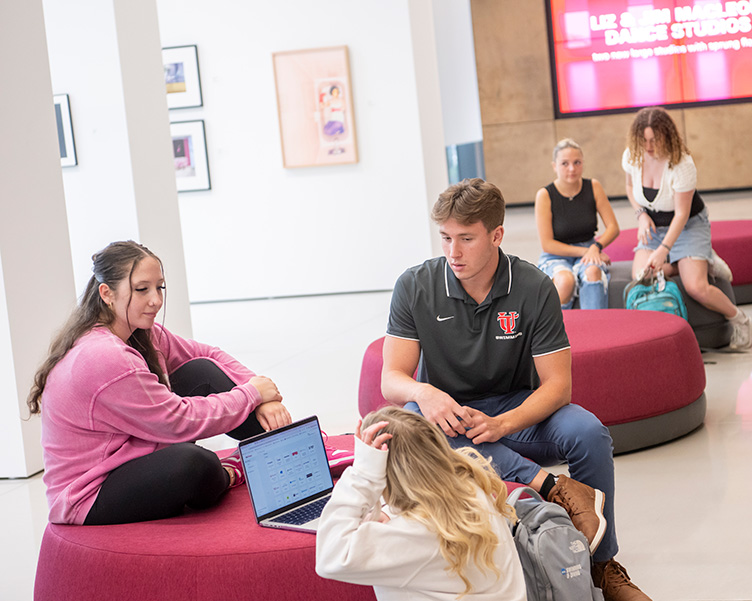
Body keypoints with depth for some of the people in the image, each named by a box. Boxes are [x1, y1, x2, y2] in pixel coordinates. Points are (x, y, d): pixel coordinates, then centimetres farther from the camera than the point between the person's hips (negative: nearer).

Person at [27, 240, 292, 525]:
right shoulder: (102, 358, -27)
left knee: (201, 372, 0)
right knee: (193, 464, -37)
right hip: (89, 500, -10)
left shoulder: (141, 335, 3)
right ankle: (231, 471, -2)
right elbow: (180, 422, -23)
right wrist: (252, 393, -12)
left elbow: (207, 355, 12)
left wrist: (263, 398, -5)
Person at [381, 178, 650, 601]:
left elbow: (557, 383, -11)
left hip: (517, 412, 1)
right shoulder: (415, 287, -8)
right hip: (449, 418, 0)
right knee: (410, 417, -35)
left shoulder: (534, 289, -9)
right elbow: (392, 379, -9)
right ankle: (550, 486, -40)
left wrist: (501, 424, -29)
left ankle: (602, 565, -9)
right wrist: (424, 393, -33)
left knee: (588, 432, -28)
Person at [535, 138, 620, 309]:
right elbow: (547, 244, -11)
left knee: (593, 272, -33)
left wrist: (596, 247, -18)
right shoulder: (545, 195, -9)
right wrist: (584, 251, -15)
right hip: (556, 256, -2)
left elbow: (613, 227, 1)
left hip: (589, 252, 2)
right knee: (566, 280, -36)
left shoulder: (594, 187, 0)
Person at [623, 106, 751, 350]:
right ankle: (700, 261, 4)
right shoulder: (632, 156, -12)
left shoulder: (682, 165, -27)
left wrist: (663, 250, -31)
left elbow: (681, 214, -24)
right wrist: (641, 215, -9)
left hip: (688, 225, -5)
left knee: (696, 287, -24)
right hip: (654, 227, 5)